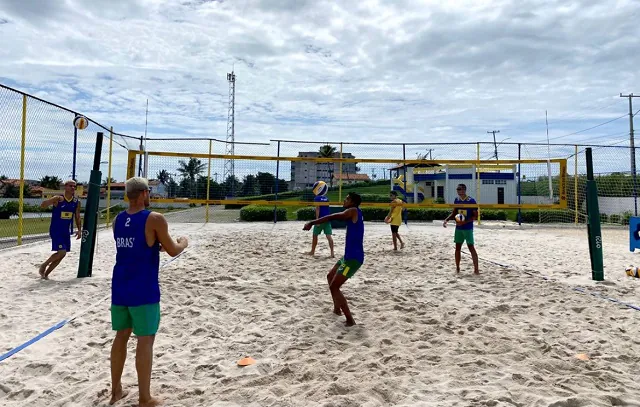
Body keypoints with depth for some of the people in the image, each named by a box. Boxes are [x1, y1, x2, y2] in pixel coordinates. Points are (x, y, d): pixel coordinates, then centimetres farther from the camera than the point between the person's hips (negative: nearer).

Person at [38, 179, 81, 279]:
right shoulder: (58, 199, -11)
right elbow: (42, 206, -20)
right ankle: (43, 265, 10)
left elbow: (77, 218, 11)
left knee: (62, 254, 8)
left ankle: (45, 274, 24)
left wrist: (79, 230, 1)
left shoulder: (77, 202, 4)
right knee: (62, 252, -15)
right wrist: (53, 200, -36)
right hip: (56, 230, -6)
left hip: (66, 232, 6)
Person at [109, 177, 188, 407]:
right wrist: (183, 242, 14)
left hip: (119, 288, 7)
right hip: (143, 290, -7)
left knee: (121, 336, 17)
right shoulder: (155, 219, -13)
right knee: (145, 340, 1)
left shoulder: (117, 220, 8)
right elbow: (173, 251, -6)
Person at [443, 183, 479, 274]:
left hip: (468, 228, -5)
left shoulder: (471, 201, -11)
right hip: (458, 228, 6)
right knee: (457, 247, 8)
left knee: (471, 248, -5)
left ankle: (476, 269, -1)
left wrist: (464, 222, -21)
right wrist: (446, 220, 0)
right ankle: (457, 268, 17)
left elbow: (475, 216, -11)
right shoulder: (457, 200, 6)